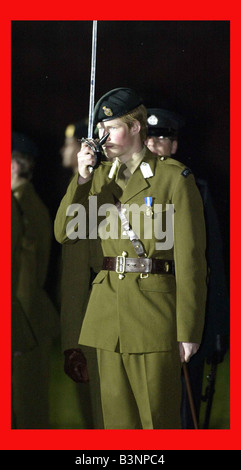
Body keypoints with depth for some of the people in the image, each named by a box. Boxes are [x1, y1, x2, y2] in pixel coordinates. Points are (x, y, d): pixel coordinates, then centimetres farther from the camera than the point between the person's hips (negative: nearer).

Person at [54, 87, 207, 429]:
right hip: (109, 308, 5)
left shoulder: (174, 178, -6)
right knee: (116, 411, 8)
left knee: (158, 414, -2)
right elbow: (64, 233, 5)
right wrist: (82, 178, -6)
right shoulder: (101, 176, 12)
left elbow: (190, 257, -8)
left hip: (155, 308, -5)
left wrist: (189, 330, -11)